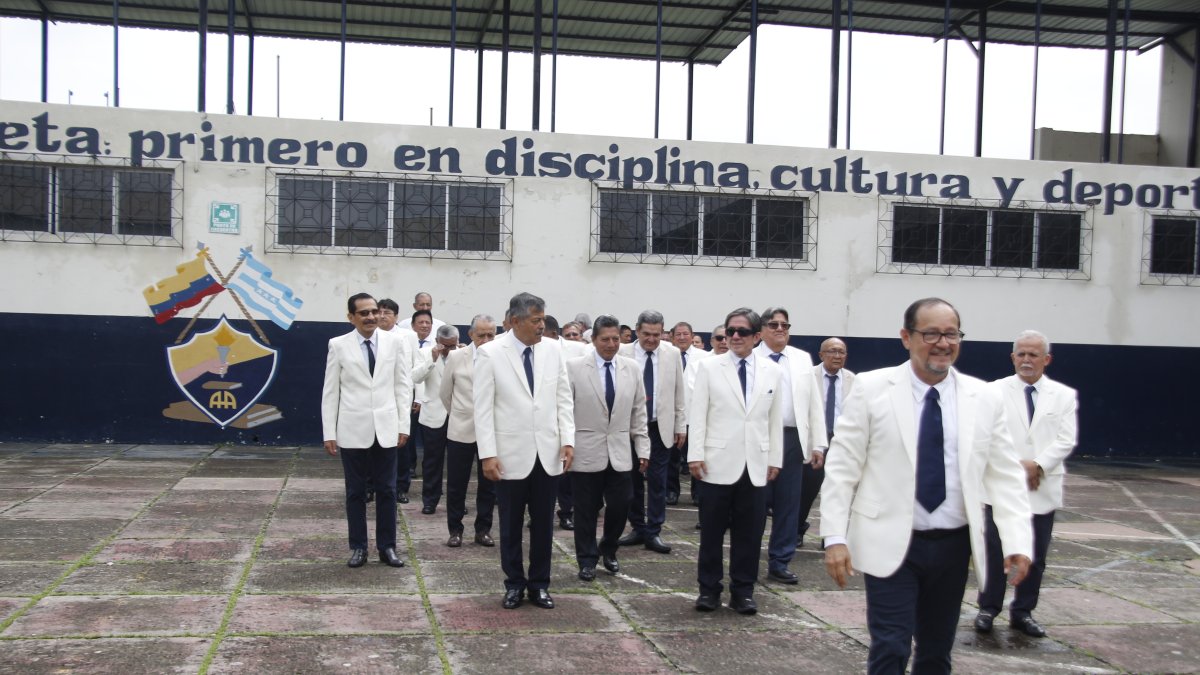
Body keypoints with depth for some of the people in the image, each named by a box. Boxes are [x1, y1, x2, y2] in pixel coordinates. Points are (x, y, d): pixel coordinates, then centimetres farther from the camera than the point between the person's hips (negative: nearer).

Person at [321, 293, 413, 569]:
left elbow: (403, 385, 4)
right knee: (355, 491, 8)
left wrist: (403, 424, -1)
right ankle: (358, 547, 19)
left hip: (386, 429, 1)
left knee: (387, 490, 6)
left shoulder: (395, 342, 2)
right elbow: (330, 391, 1)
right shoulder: (338, 345, -1)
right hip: (353, 430, -1)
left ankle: (387, 547, 17)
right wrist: (329, 433, -3)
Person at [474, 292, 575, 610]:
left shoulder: (553, 349, 2)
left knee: (543, 524, 10)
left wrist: (567, 440, -2)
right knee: (511, 525, 10)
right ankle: (514, 584, 25)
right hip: (511, 455, -3)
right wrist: (487, 454, -12)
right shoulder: (490, 353, -7)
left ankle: (539, 584, 24)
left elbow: (563, 398, 6)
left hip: (547, 453, 3)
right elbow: (483, 407, -8)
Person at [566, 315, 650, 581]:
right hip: (586, 452, -3)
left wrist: (642, 448, 7)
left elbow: (638, 412, 9)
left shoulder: (632, 368, 5)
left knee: (620, 506, 3)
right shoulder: (574, 367, -5)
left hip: (619, 452, 3)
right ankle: (587, 560, 22)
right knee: (586, 510, 5)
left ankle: (608, 550, 29)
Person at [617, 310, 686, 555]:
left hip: (661, 428, 0)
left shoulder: (672, 354, 1)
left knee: (657, 481, 2)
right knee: (633, 480, 9)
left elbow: (679, 393, 5)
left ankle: (653, 532, 10)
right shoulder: (623, 353, -6)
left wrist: (681, 425, 4)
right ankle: (637, 528, 22)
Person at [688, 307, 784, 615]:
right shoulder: (709, 367, 1)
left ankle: (743, 591, 18)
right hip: (719, 463, -2)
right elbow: (698, 414, -1)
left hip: (756, 465, 2)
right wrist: (695, 454, -7)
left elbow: (776, 419, 10)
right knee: (712, 530, 5)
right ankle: (709, 588, 17)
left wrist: (775, 459, 7)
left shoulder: (773, 372, 7)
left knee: (750, 531, 6)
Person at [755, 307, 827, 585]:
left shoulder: (803, 359, 11)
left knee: (788, 504, 7)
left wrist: (818, 443, 5)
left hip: (793, 439, 4)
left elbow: (814, 403, 10)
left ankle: (779, 563, 18)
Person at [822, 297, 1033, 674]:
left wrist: (1017, 541, -9)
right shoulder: (872, 388, -5)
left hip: (953, 546, 3)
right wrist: (835, 537, -11)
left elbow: (1006, 476, 3)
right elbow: (842, 466, -5)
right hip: (890, 544, -3)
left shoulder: (985, 399, 3)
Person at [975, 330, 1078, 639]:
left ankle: (1023, 612, 21)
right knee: (996, 552, 2)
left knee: (1036, 556, 8)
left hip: (1042, 489, 2)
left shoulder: (1064, 395, 6)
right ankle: (988, 608, 16)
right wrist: (1015, 466, -15)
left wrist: (1037, 465, -14)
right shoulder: (996, 391, 0)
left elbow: (1066, 440, -2)